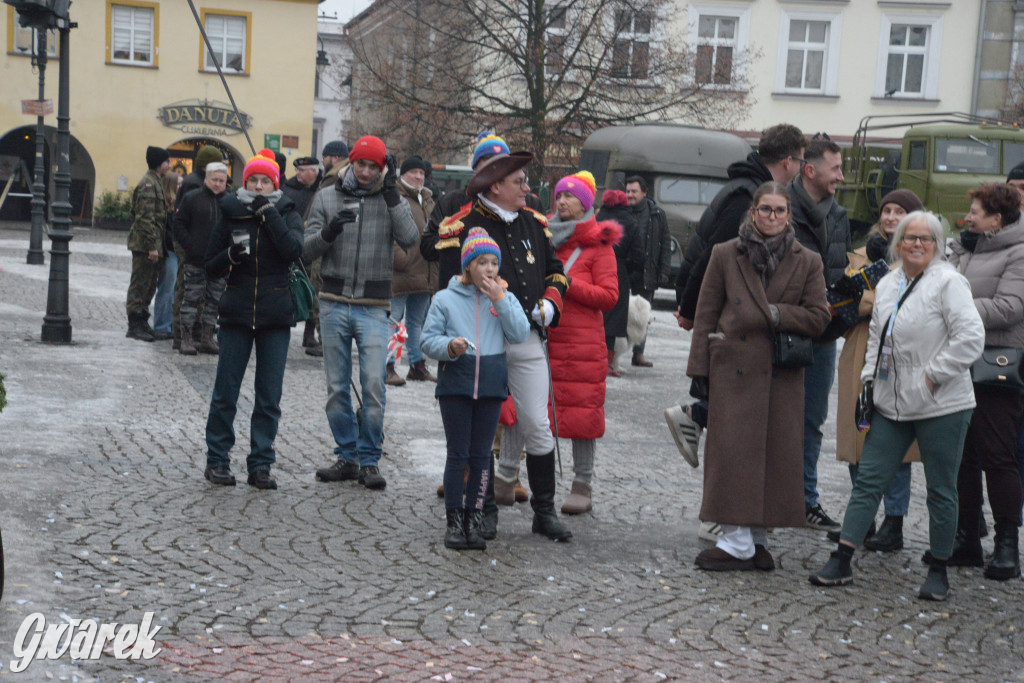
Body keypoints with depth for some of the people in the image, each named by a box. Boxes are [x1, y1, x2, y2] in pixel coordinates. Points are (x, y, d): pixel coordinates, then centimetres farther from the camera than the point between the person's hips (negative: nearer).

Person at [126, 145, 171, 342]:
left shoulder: (156, 182, 18)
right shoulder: (148, 184, -13)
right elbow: (145, 217, -20)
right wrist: (152, 245, -22)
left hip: (152, 245, 10)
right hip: (144, 244, -10)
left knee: (149, 285, 13)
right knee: (140, 284, -5)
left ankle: (142, 324, 20)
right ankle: (135, 326, -2)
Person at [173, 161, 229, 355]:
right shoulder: (193, 198, 0)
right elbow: (179, 223, 2)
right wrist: (188, 244, -7)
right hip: (195, 260, -3)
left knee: (214, 300, 7)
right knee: (192, 298, -1)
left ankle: (207, 338, 15)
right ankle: (186, 338, 4)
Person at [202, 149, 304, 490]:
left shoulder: (287, 215, 4)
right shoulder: (231, 215, 6)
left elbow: (293, 251, -17)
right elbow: (211, 268, 8)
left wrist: (269, 213, -16)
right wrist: (231, 255, -11)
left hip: (276, 318, 0)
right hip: (237, 313, 0)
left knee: (269, 398, 2)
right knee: (226, 392, 1)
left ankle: (260, 465, 11)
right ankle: (217, 460, 14)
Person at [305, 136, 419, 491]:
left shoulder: (392, 200, 4)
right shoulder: (327, 198, 6)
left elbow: (409, 238, -14)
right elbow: (307, 251, 3)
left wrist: (391, 192, -16)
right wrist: (329, 231, -17)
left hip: (374, 308, -2)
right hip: (334, 304, 2)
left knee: (373, 384, -8)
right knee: (337, 387, 6)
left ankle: (369, 460, 3)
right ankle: (347, 457, 17)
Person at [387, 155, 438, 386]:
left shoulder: (428, 200, 19)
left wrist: (433, 270, 16)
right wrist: (399, 258, -21)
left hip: (424, 275, 8)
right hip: (399, 274, -8)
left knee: (417, 322, 15)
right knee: (393, 320, -5)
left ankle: (417, 365, 23)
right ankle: (388, 367, -3)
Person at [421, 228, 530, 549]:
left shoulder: (506, 298, 7)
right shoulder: (445, 299, 2)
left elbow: (520, 335, -6)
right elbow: (428, 340, 1)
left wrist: (499, 301, -12)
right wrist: (450, 347, -19)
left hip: (491, 384, 2)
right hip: (456, 383, -2)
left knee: (481, 456, 6)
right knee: (458, 454, 0)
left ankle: (474, 520, 14)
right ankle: (455, 520, 9)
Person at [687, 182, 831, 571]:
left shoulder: (807, 262, 7)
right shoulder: (725, 255, 5)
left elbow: (818, 318, 3)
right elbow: (706, 314, 5)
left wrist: (776, 314, -10)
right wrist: (700, 368, 0)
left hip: (782, 375, 1)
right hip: (733, 369, -1)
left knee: (776, 455, 2)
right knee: (733, 452, -5)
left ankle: (758, 537, 13)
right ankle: (737, 541, -1)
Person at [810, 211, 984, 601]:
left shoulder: (948, 282, -10)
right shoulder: (887, 285, 12)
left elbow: (971, 337, -17)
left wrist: (934, 374, -16)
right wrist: (869, 378, 12)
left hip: (941, 407, -6)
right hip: (892, 404, 6)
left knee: (941, 491, 4)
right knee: (868, 480, 4)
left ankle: (938, 571, 17)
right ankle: (841, 561, 7)